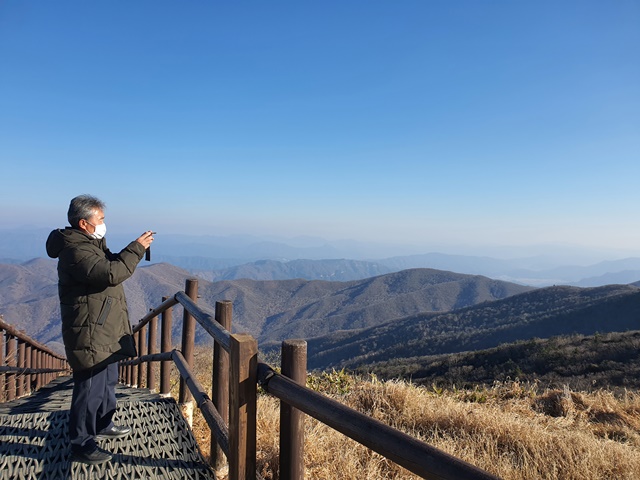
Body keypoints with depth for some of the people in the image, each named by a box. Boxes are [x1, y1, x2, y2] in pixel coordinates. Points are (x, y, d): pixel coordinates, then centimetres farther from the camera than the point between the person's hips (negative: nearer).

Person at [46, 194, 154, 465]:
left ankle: (102, 426, 41)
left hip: (105, 331, 11)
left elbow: (111, 263, 21)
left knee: (108, 381, 24)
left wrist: (136, 249, 4)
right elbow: (111, 274, -34)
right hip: (89, 333, -11)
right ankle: (81, 445, 13)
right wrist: (136, 249, -25)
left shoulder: (91, 244, 12)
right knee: (90, 388, -1)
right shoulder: (75, 252, -22)